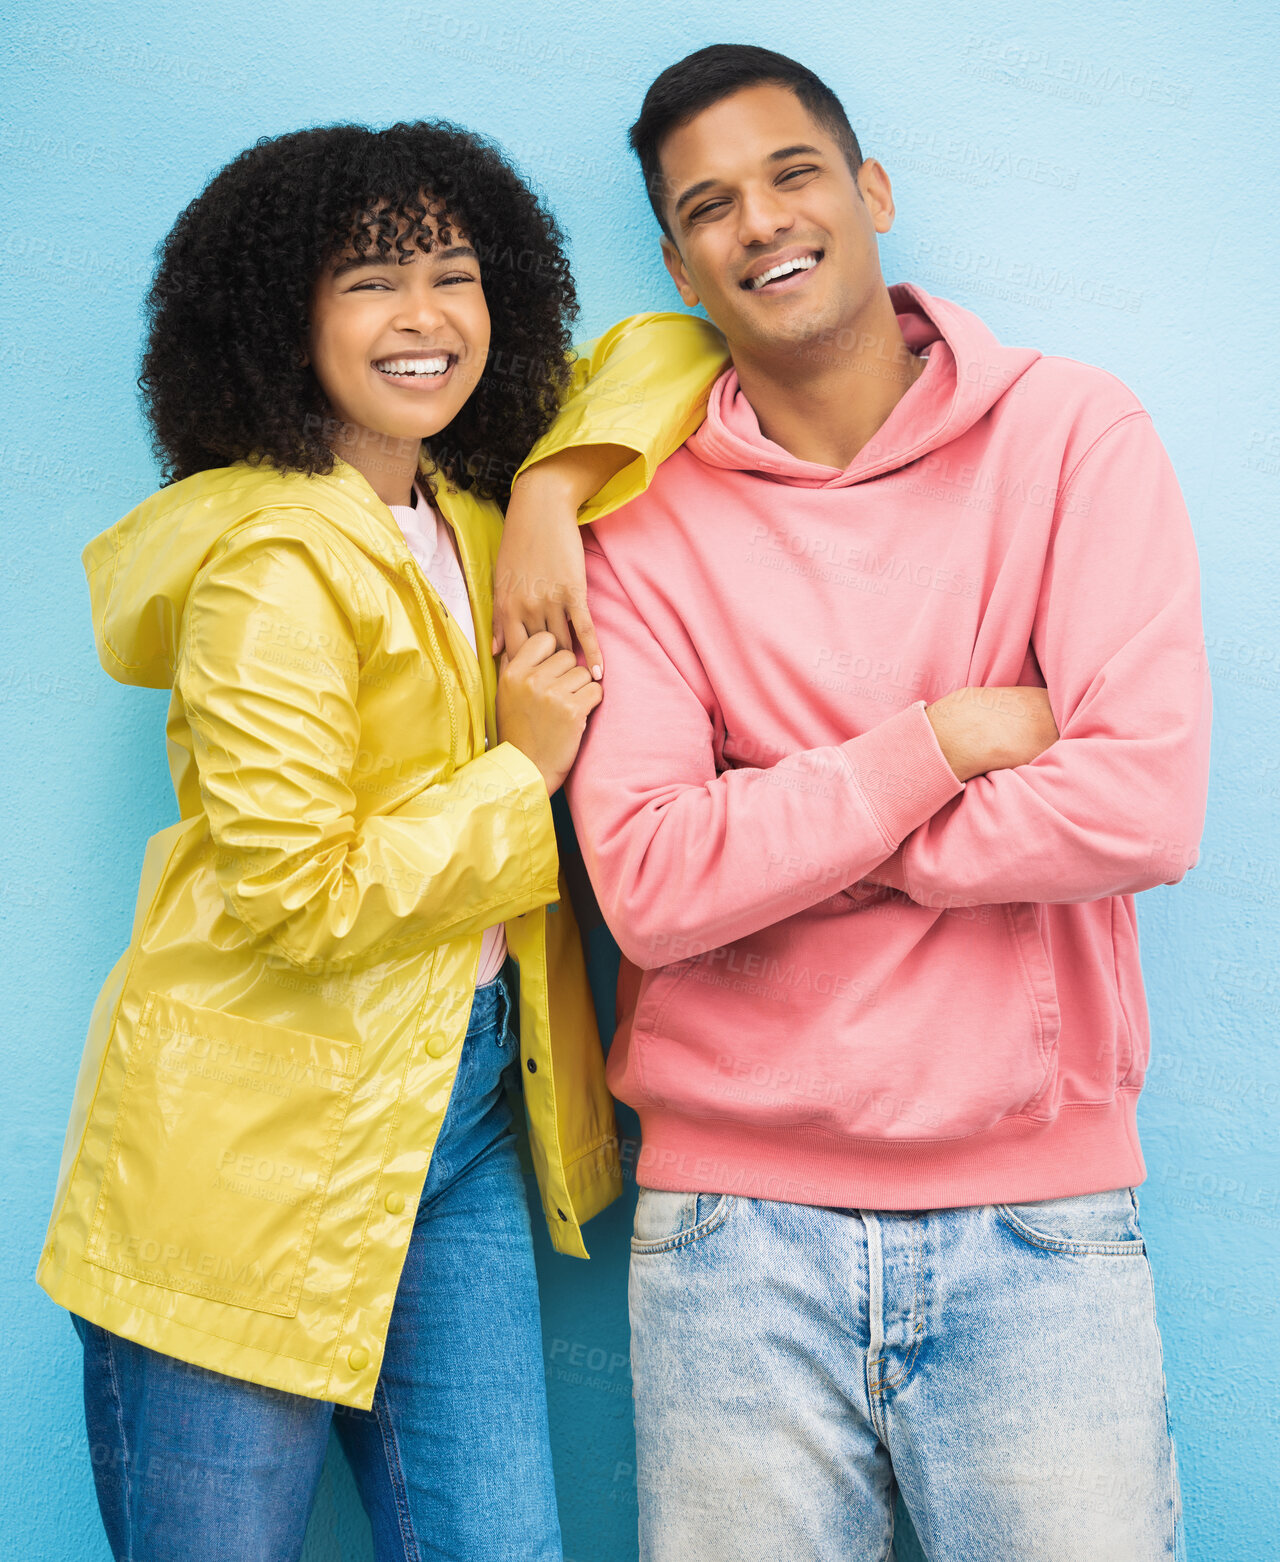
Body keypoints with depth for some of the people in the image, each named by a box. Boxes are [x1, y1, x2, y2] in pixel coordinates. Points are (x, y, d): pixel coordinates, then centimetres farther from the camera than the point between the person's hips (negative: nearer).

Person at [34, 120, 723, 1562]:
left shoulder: (464, 507, 8)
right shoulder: (275, 559, -16)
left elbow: (667, 348, 13)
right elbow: (298, 896, -19)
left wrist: (553, 492, -5)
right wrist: (522, 770, -11)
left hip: (455, 1113, 7)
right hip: (253, 1152, -7)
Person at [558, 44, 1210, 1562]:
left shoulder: (1072, 433, -1)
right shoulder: (643, 520, 2)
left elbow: (1145, 806, -13)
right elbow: (647, 886, -10)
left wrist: (774, 832, -8)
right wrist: (944, 741, -11)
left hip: (1037, 1212, 0)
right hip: (733, 1222, 1)